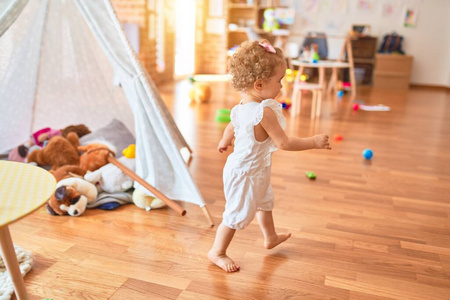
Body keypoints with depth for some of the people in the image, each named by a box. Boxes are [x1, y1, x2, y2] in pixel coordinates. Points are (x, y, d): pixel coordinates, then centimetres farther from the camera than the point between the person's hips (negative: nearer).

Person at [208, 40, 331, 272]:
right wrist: (314, 142, -16)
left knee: (265, 201, 29)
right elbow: (284, 143, -27)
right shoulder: (265, 112, -31)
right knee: (238, 215, 6)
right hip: (246, 174, -10)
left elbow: (231, 126, 13)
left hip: (255, 169, 10)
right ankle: (217, 252, 25)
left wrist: (224, 142, 34)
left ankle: (270, 237, 52)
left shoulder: (243, 104, -4)